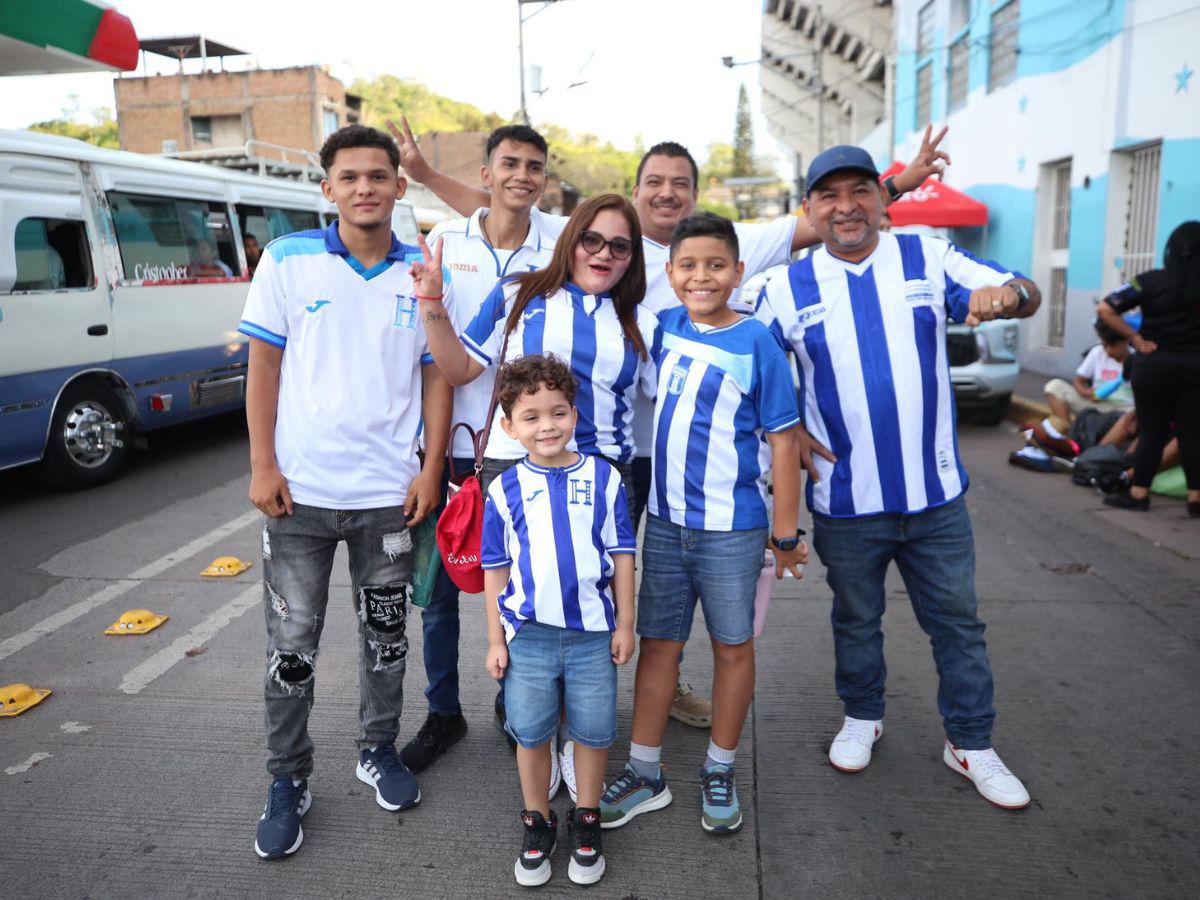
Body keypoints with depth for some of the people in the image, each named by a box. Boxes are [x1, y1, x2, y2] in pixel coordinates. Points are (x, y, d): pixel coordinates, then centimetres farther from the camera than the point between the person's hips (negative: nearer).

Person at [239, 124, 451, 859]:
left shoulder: (423, 273, 2)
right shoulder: (288, 260, -1)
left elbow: (437, 376, 5)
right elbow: (264, 367, 0)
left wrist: (431, 470, -2)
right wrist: (262, 466, -6)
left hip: (389, 492, 1)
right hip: (300, 490, -1)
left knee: (386, 633, 14)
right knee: (292, 643, 7)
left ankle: (380, 750, 35)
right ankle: (289, 780, 25)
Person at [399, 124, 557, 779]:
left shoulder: (554, 257, 2)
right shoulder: (444, 240, 2)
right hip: (449, 441, 1)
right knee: (439, 586, 8)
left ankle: (513, 702, 31)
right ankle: (443, 713, 26)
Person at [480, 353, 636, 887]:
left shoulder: (602, 478, -2)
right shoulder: (505, 489, -1)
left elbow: (621, 555, 3)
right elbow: (496, 569, 4)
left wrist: (624, 624, 2)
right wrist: (496, 639, 3)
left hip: (593, 632, 0)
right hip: (529, 633, 0)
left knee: (593, 731, 10)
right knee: (531, 733, 12)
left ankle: (586, 823, 32)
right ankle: (537, 824, 33)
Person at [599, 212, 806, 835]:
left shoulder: (756, 341, -10)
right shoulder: (665, 327, 3)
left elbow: (782, 437, -9)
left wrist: (786, 533, -9)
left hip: (732, 527, -4)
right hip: (665, 520, 5)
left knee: (733, 647, 11)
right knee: (657, 643, 12)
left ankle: (720, 772, 30)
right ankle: (644, 775, 26)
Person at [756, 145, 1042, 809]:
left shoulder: (929, 259, 0)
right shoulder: (788, 288, -1)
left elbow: (1025, 295, 2)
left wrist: (1002, 294, -22)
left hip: (936, 492, 1)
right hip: (845, 503, 0)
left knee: (957, 622, 12)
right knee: (856, 620, 18)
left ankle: (971, 743, 31)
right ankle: (862, 718, 41)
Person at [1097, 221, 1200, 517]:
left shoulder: (1151, 281, -5)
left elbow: (1105, 309, -11)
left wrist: (1137, 339, -6)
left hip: (1154, 364, 0)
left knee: (1151, 432, 7)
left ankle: (1138, 494, 12)